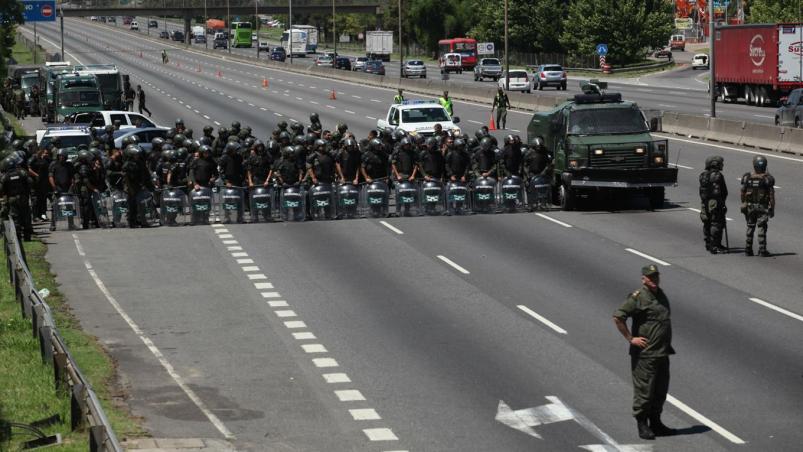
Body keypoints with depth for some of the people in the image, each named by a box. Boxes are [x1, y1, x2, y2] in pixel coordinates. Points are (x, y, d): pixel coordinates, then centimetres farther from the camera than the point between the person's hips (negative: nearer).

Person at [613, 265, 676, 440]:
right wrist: (630, 339, -15)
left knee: (660, 390, 13)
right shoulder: (637, 297, -12)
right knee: (644, 390, -4)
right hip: (645, 354, -8)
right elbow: (617, 317, -16)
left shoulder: (661, 295, 13)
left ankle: (655, 423, 24)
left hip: (662, 353, 8)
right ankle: (642, 425, 5)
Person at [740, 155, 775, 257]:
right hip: (763, 207, -3)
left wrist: (743, 204, 11)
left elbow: (743, 193, 1)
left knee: (750, 227, 13)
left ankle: (748, 249, 14)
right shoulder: (768, 179, -12)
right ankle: (762, 250, 0)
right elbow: (771, 195, -10)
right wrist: (772, 208, -4)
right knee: (762, 228, 1)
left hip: (750, 206, 3)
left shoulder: (747, 177, -4)